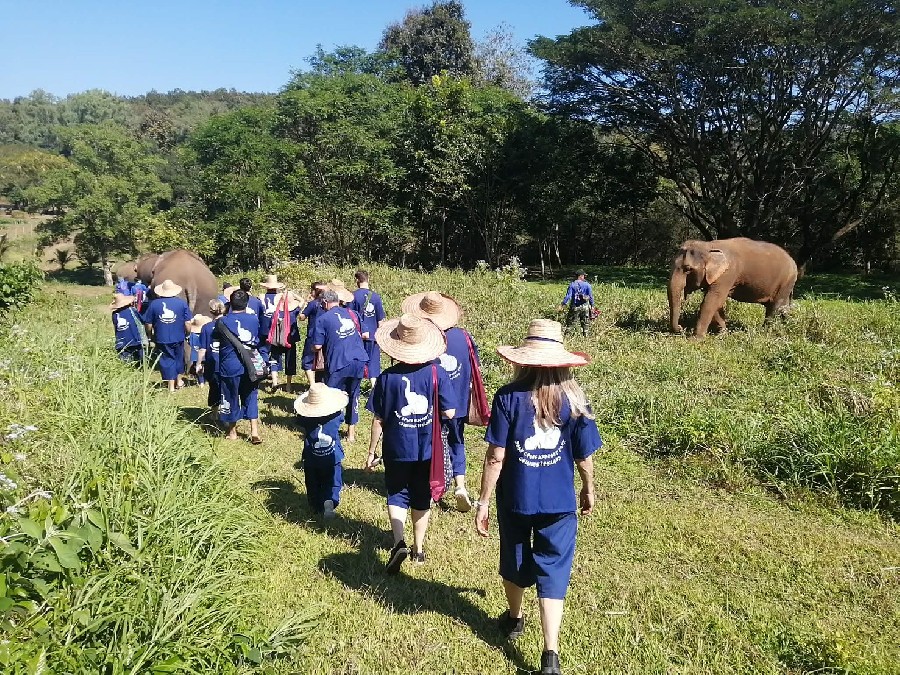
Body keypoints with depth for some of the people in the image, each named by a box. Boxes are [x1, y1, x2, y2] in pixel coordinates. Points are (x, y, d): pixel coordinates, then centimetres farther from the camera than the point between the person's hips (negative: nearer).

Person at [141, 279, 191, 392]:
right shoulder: (182, 303, -7)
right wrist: (188, 333, 11)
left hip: (162, 339, -1)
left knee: (167, 360, 9)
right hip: (178, 338, 1)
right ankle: (179, 381, 37)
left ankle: (171, 386, 12)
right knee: (179, 358, 22)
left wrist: (151, 335, 15)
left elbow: (149, 325, -2)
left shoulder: (154, 304, -7)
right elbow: (188, 323, -6)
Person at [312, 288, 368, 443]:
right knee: (353, 395, 16)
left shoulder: (322, 319, -2)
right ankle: (351, 432, 22)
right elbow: (362, 335, 22)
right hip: (359, 361, 5)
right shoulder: (351, 313, 13)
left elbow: (317, 346, -4)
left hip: (338, 364, -5)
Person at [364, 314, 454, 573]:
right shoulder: (437, 373, -12)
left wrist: (371, 452, 3)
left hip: (397, 450, -1)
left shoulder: (387, 377, -12)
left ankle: (399, 542, -6)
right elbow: (449, 413, -11)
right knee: (421, 499, 19)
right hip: (428, 450, 1)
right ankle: (418, 548, 30)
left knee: (396, 496, 15)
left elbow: (378, 419, -8)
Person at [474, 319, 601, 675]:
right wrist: (589, 490, 16)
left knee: (514, 561, 22)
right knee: (553, 570, 9)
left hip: (515, 499, 0)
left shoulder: (509, 397, -15)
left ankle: (514, 619, 46)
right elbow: (584, 456, -2)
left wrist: (483, 501, -4)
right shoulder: (574, 398, -9)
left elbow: (495, 457, -15)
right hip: (559, 502, 0)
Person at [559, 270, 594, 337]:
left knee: (569, 321, 11)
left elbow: (568, 296, -10)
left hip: (574, 307, 0)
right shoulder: (587, 285, -5)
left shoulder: (572, 285, -6)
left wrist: (563, 304, -5)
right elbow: (591, 296, -2)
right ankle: (585, 335, 19)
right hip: (584, 307, 1)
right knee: (585, 323, 14)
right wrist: (592, 305, 8)